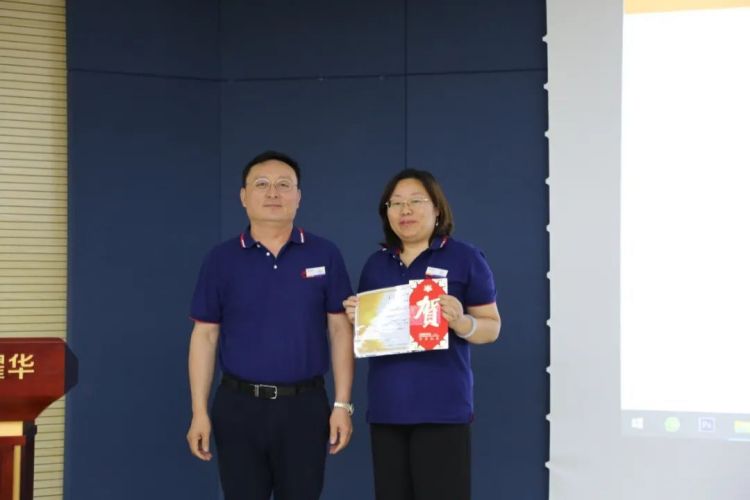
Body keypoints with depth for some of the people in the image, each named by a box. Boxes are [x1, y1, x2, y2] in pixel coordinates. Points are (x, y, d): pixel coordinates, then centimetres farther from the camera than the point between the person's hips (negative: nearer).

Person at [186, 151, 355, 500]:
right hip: (238, 406, 0)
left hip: (305, 406, 0)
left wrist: (342, 404, -4)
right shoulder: (221, 259, 3)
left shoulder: (325, 255, 2)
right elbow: (205, 336, 3)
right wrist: (199, 412, -2)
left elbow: (340, 330, 1)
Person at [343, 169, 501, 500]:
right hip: (386, 406, 5)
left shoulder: (465, 258, -1)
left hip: (442, 406, -5)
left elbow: (492, 327, 0)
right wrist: (357, 319, -1)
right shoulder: (376, 264, 13)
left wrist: (461, 322, -20)